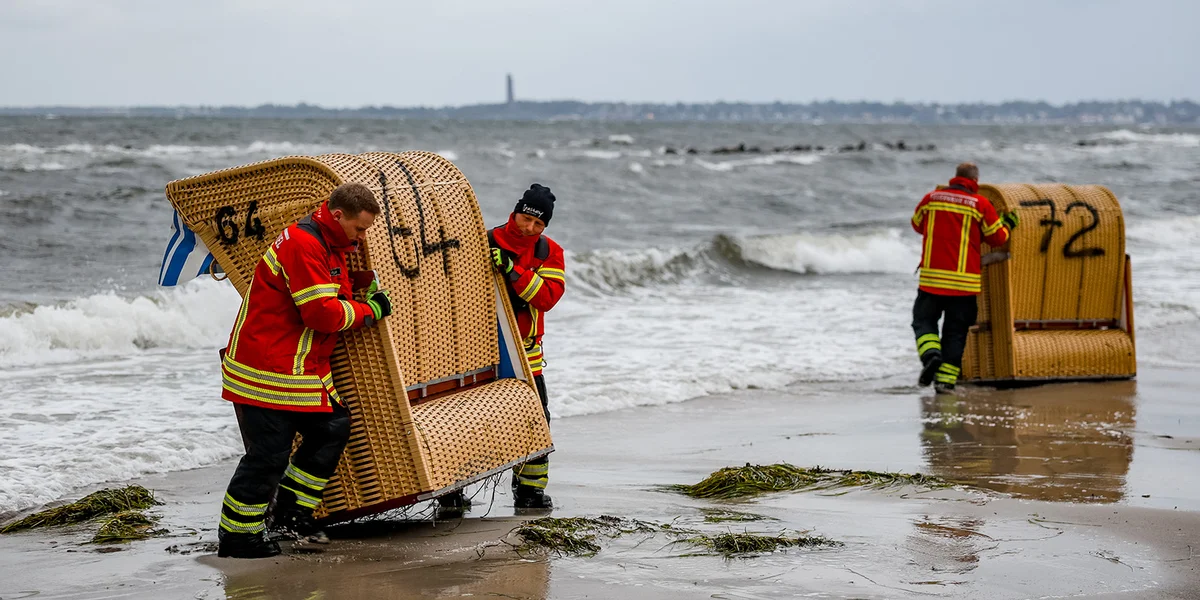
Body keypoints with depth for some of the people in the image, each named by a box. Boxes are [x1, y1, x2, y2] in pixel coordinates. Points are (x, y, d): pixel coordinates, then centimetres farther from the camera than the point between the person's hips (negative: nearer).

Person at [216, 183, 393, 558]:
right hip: (267, 370, -10)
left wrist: (365, 301, 6)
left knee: (333, 426, 9)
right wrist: (368, 311, -10)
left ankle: (291, 514, 17)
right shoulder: (303, 243, -20)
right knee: (268, 454, -7)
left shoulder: (330, 246, 15)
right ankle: (235, 537, 5)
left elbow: (332, 306, 22)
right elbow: (321, 313, -23)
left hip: (304, 369, 10)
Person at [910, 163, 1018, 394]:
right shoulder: (980, 204, -2)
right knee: (955, 331, 8)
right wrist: (1008, 225, 26)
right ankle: (946, 379, 2)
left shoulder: (931, 198, 4)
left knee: (923, 320, 12)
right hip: (964, 281, -1)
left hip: (932, 277, 1)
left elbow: (918, 225, 21)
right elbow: (997, 237, 5)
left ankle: (930, 354, -16)